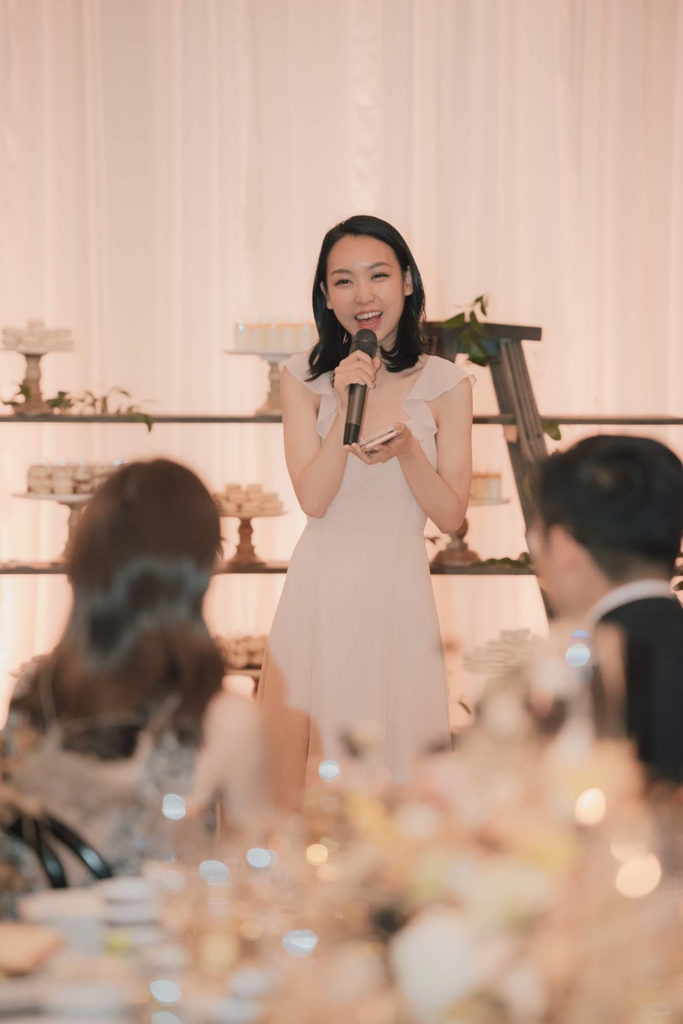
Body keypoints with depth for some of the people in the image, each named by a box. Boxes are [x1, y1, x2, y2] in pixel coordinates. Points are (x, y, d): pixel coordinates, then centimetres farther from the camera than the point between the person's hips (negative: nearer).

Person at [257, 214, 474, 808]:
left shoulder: (445, 385, 1)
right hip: (319, 593, 1)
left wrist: (407, 448, -17)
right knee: (301, 774, 3)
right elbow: (312, 498, -6)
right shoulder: (305, 379, 2)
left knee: (394, 771, 4)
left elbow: (451, 515, -1)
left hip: (398, 596, 0)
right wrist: (348, 409, -16)